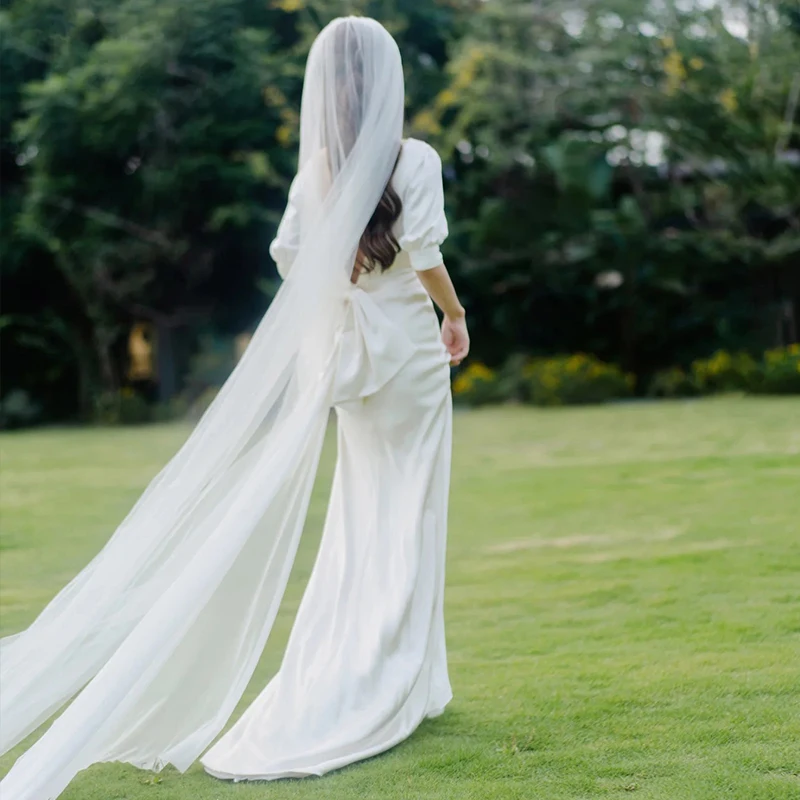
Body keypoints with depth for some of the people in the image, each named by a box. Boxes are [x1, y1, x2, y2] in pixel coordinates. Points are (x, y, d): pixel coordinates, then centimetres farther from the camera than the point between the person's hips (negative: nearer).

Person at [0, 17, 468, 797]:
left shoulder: (317, 170, 2)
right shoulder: (415, 160, -11)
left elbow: (288, 256, -3)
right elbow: (424, 254, -16)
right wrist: (455, 314, 1)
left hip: (343, 347, 5)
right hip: (407, 345, -4)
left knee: (361, 516, 13)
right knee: (404, 518, 2)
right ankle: (378, 694, 3)